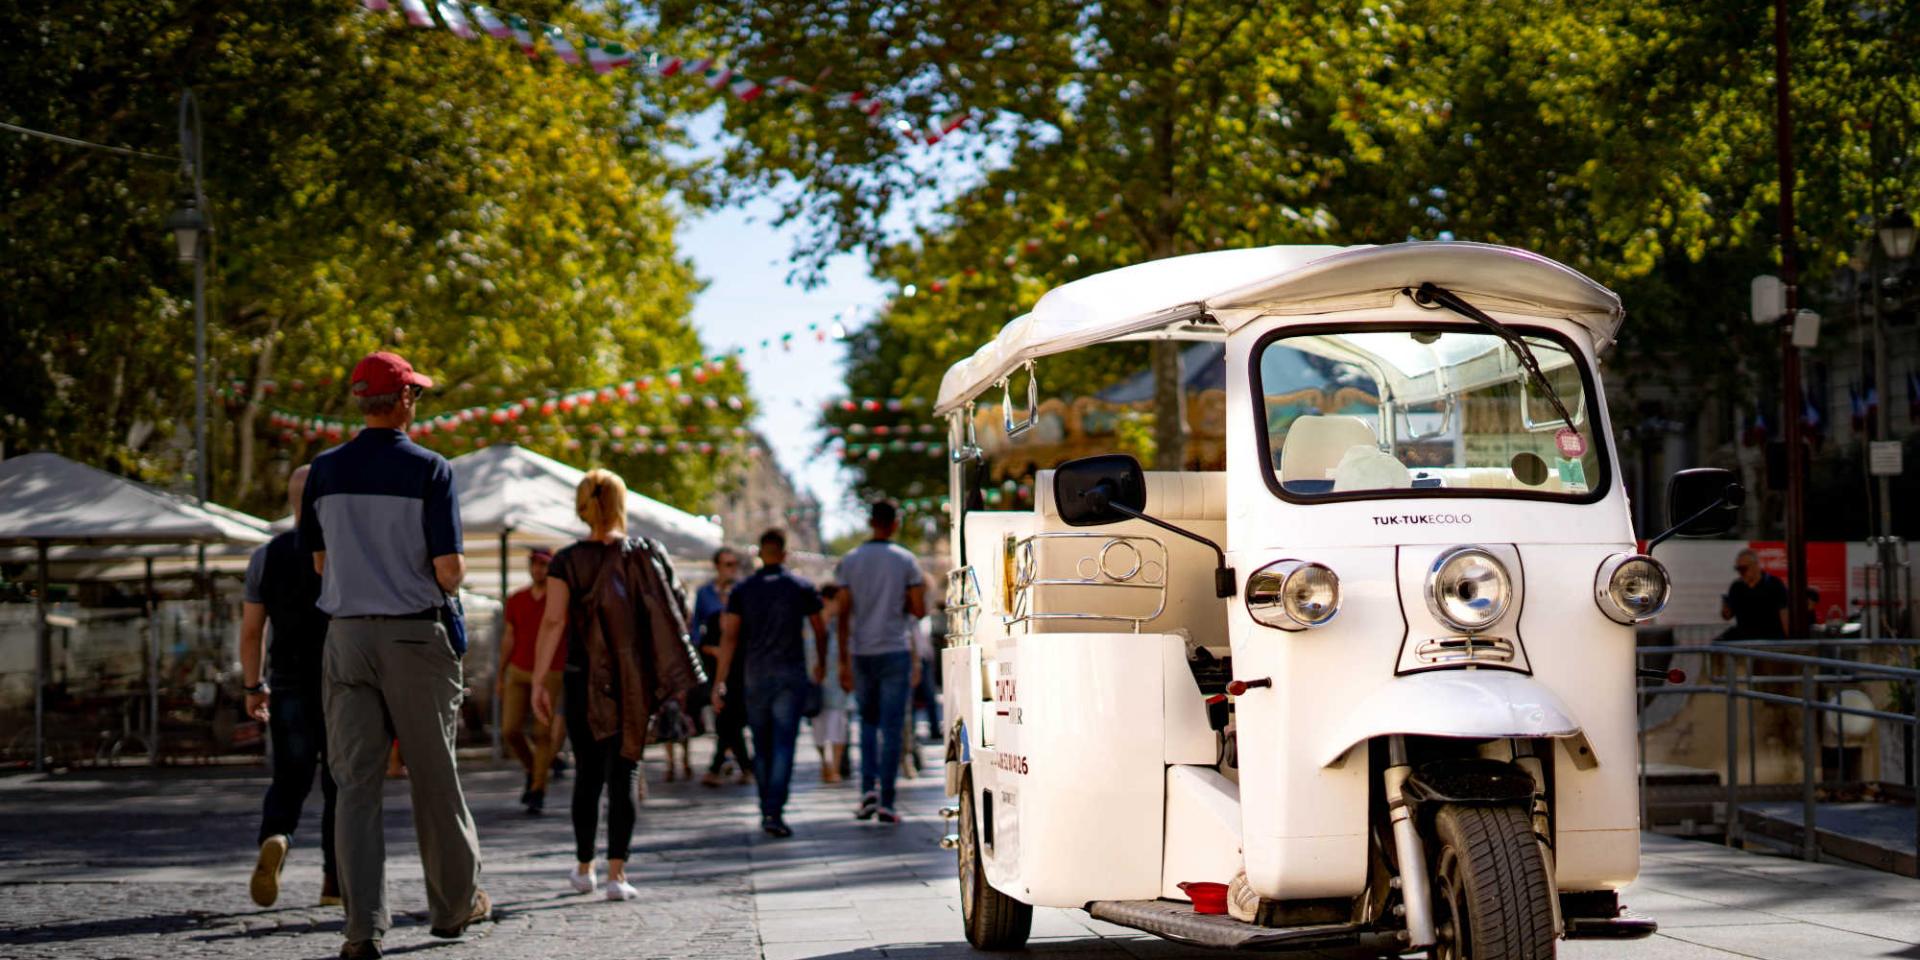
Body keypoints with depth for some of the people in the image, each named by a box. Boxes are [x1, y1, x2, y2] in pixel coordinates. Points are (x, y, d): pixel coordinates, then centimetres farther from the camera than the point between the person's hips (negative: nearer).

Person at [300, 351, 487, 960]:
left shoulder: (326, 470, 3)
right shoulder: (430, 470, -9)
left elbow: (320, 562, 11)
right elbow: (448, 569, -13)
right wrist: (452, 578, 9)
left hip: (347, 631, 3)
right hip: (414, 635, -3)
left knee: (357, 782, 2)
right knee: (434, 778, 11)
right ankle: (455, 904, 24)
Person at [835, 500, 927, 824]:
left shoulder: (850, 561, 2)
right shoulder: (906, 560, -3)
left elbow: (844, 612, 0)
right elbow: (919, 610, -6)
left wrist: (843, 656, 4)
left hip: (861, 651, 2)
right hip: (895, 650, -2)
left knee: (868, 721, 18)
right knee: (892, 727, 0)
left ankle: (868, 787, 2)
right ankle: (886, 802, -4)